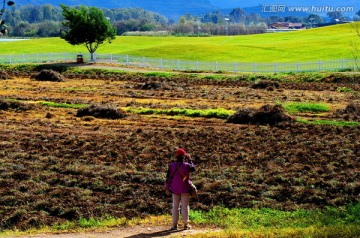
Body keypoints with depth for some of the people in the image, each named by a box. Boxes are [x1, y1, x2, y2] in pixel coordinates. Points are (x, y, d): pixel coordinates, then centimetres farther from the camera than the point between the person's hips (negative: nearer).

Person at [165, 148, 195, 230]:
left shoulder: (172, 165, -4)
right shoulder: (186, 165, -11)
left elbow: (168, 178, -2)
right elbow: (193, 169, 10)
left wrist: (167, 188, 6)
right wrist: (190, 160, 17)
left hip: (175, 189, 2)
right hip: (185, 189, -2)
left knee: (175, 206, 7)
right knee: (185, 206, 5)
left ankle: (175, 224, 6)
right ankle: (185, 224, 7)